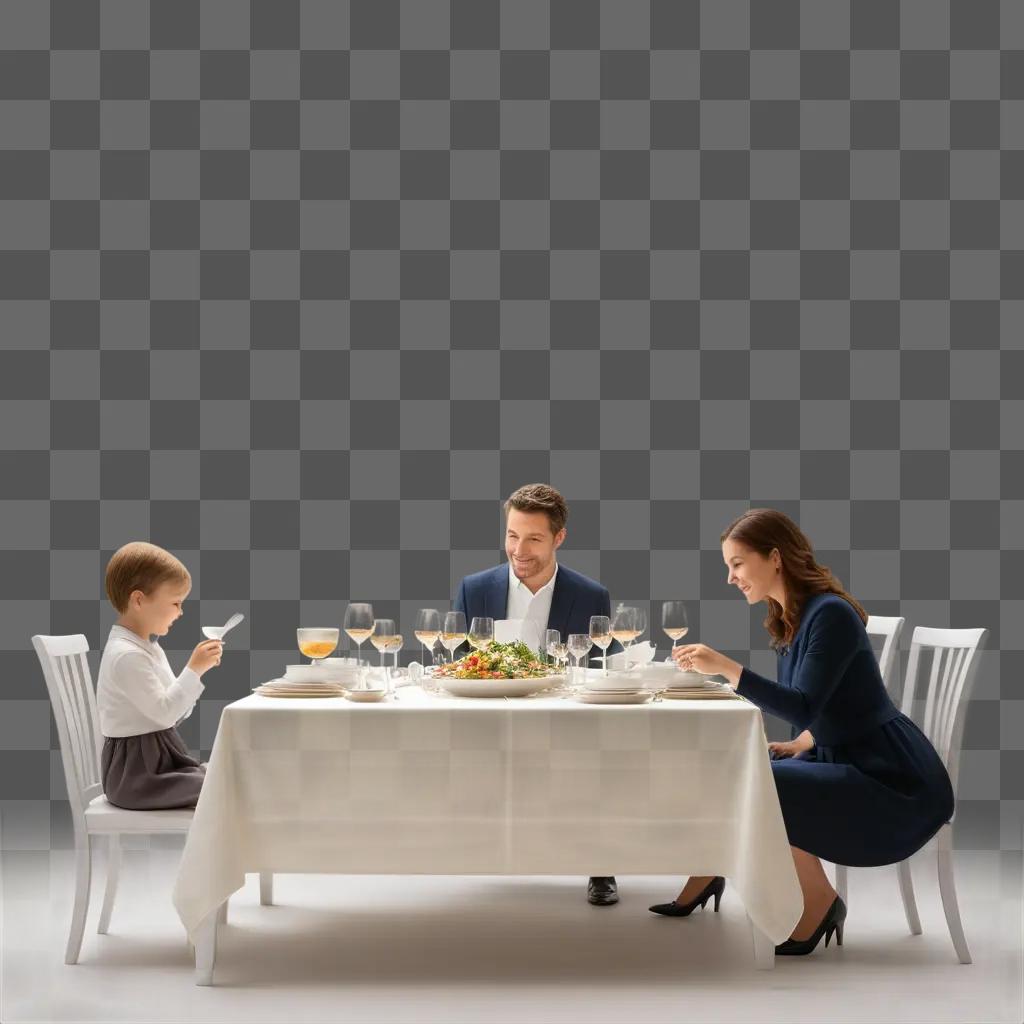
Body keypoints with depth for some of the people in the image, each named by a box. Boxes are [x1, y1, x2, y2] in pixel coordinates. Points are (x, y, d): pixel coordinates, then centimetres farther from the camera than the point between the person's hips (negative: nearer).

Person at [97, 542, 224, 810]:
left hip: (159, 758, 10)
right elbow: (164, 712, -22)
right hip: (136, 773, -10)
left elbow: (174, 713, 14)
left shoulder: (148, 648, 14)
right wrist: (194, 669, -20)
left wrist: (199, 668, 3)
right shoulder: (126, 656, -19)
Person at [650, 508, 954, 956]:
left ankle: (818, 903, -5)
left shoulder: (830, 615, -18)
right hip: (843, 762, 9)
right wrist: (798, 745, 1)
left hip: (896, 787, -9)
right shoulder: (789, 620, 9)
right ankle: (704, 880, 21)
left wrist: (726, 667, -33)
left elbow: (803, 707, -27)